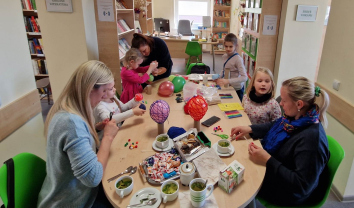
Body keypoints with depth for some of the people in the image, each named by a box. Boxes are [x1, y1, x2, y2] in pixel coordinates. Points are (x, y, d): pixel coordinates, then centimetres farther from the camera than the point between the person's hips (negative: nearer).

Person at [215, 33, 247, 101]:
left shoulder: (238, 59, -22)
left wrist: (228, 81, -38)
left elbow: (244, 77, -30)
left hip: (237, 89, -6)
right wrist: (218, 77, -3)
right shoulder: (224, 56, -2)